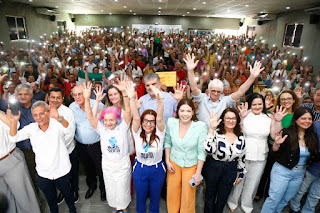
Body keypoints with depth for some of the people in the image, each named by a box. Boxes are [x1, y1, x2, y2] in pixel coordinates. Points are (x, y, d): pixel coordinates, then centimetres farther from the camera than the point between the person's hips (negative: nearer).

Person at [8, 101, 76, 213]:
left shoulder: (57, 124, -17)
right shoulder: (31, 128, -4)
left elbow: (69, 132, -36)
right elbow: (13, 138, -8)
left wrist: (59, 118, -55)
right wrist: (14, 121, -25)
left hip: (62, 171, -2)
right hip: (43, 174, 3)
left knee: (67, 194, 23)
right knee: (50, 198, 26)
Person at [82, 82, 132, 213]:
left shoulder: (122, 127, -14)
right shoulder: (101, 129, -9)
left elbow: (128, 111, -28)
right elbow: (90, 116, -20)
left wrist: (125, 94, -43)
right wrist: (87, 99, -34)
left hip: (123, 164, -2)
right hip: (107, 164, 2)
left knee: (123, 188, 15)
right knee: (110, 189, 20)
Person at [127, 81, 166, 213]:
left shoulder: (159, 133, -13)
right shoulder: (138, 133, -11)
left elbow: (160, 118, -31)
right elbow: (136, 118, -27)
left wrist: (159, 100, -49)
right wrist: (132, 99, -42)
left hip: (157, 170, 0)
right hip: (140, 170, 1)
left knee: (155, 196, 21)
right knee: (141, 197, 21)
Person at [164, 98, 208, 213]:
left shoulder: (201, 126, -20)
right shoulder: (171, 122, -13)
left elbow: (202, 151, -12)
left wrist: (198, 173, -9)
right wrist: (167, 161, 1)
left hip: (191, 165, -2)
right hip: (174, 163, 2)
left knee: (188, 196, 13)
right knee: (172, 194, 17)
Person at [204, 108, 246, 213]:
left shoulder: (241, 137, -2)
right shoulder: (216, 132, -16)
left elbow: (242, 157, 8)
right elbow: (209, 150, -31)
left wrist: (240, 174, 13)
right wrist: (211, 129, -33)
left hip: (231, 170, 3)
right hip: (213, 168, -3)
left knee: (223, 198, 19)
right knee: (210, 195, 17)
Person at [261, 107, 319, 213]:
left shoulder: (312, 137, 2)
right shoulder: (286, 133, -15)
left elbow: (312, 156, 13)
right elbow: (275, 154, -16)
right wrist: (276, 144, -33)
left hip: (299, 174, 6)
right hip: (282, 171, -6)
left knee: (286, 199, 19)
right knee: (274, 199, 0)